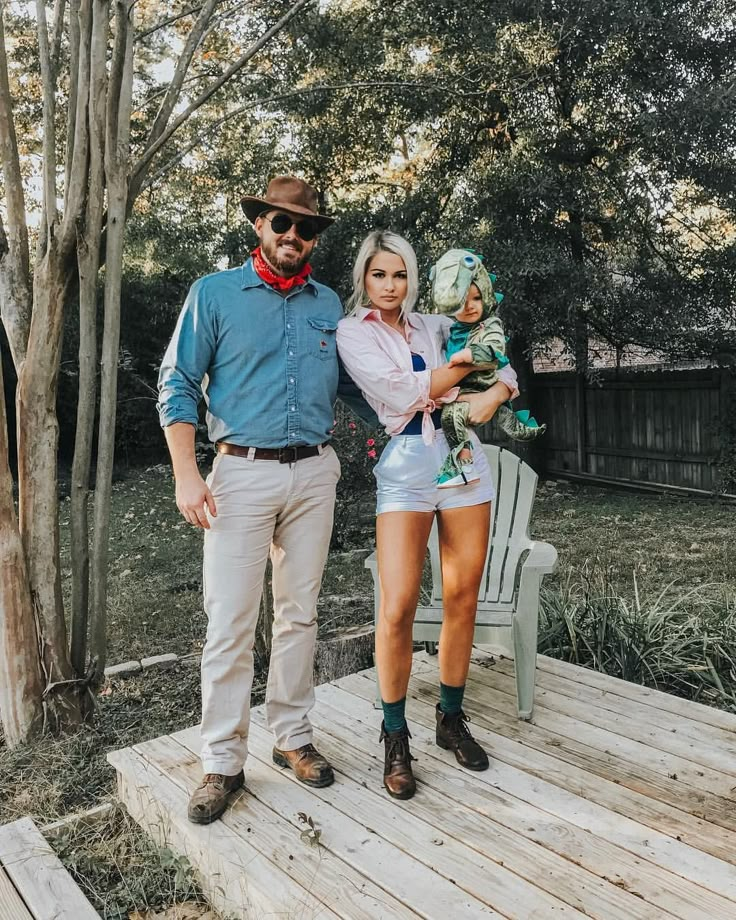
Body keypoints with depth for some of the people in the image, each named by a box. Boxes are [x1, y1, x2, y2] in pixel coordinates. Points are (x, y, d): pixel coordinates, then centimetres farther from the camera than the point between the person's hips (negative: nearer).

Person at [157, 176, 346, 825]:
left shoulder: (329, 304, 12)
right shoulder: (215, 294, 2)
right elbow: (178, 386, -1)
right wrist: (187, 476, -10)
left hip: (314, 474, 4)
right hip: (243, 473, -3)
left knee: (301, 614, 10)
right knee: (230, 623, -2)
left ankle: (293, 737, 25)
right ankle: (223, 762, 12)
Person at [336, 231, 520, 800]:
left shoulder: (433, 325, 16)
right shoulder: (353, 331, 3)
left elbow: (504, 370, 17)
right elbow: (404, 393, -10)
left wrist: (494, 394, -6)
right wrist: (470, 360, -1)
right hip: (406, 468, -4)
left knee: (463, 598, 6)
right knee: (398, 608, -12)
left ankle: (452, 719, 24)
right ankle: (395, 737, 8)